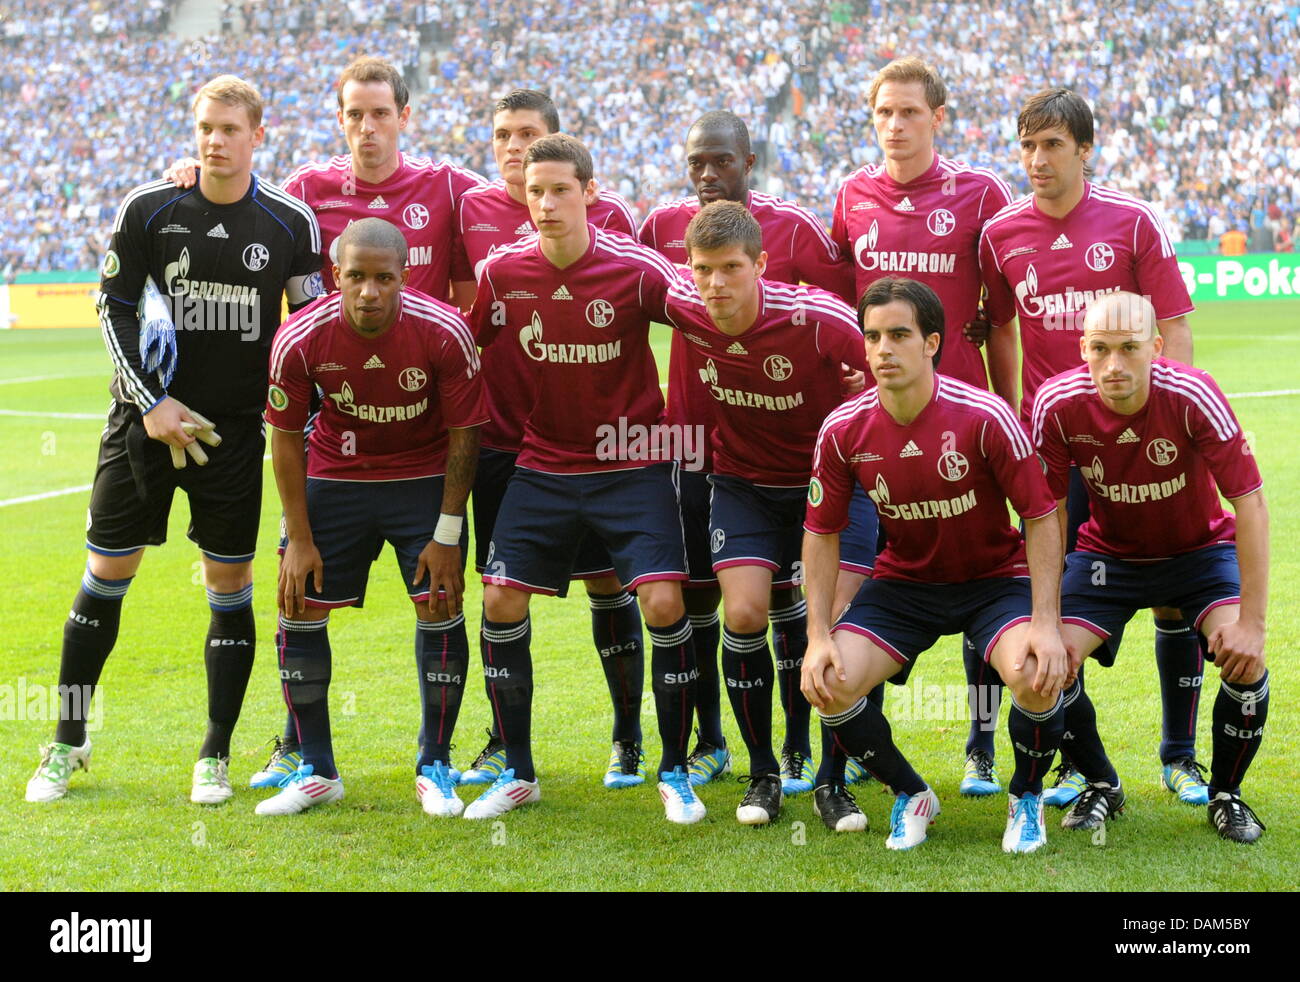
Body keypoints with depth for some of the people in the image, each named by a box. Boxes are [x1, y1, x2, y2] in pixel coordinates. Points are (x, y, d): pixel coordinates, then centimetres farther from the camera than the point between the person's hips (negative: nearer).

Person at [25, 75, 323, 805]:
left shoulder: (291, 221, -2)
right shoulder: (148, 209, -3)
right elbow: (115, 308, 2)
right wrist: (152, 403, -6)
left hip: (236, 425, 0)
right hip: (146, 417, 0)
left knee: (230, 586, 3)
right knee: (107, 574, 4)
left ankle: (216, 756, 15)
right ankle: (69, 743, 18)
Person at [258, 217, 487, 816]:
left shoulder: (443, 333, -23)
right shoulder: (299, 339, -21)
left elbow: (463, 435, -12)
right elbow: (286, 437, -7)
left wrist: (447, 535, -12)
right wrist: (298, 537, -7)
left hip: (425, 479, -1)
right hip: (334, 475, 1)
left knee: (440, 608, -9)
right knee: (299, 608, -2)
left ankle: (435, 768, 7)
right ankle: (316, 771, 11)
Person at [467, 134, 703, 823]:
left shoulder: (635, 268, -15)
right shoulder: (504, 271, -6)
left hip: (632, 462, -3)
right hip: (542, 462, 3)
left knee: (663, 603, -15)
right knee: (500, 603, -4)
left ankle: (674, 773, 3)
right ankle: (517, 773, 13)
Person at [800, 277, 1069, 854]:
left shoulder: (985, 417, -21)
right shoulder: (844, 431, -12)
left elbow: (1040, 517, -15)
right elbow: (822, 534, -1)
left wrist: (1045, 624, -23)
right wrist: (818, 636, -10)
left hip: (995, 578, -3)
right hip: (903, 583, 3)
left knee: (1037, 676, -31)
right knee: (827, 686, -20)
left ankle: (1026, 797, 3)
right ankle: (910, 796, 10)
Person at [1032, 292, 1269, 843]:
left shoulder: (1193, 396, -29)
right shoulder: (1057, 405, -24)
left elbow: (1250, 503, -25)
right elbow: (1049, 513, -13)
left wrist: (1251, 623, -28)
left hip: (1200, 549, -2)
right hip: (1108, 553, 2)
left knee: (1245, 661, -25)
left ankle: (1225, 796, 2)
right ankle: (1101, 786, 11)